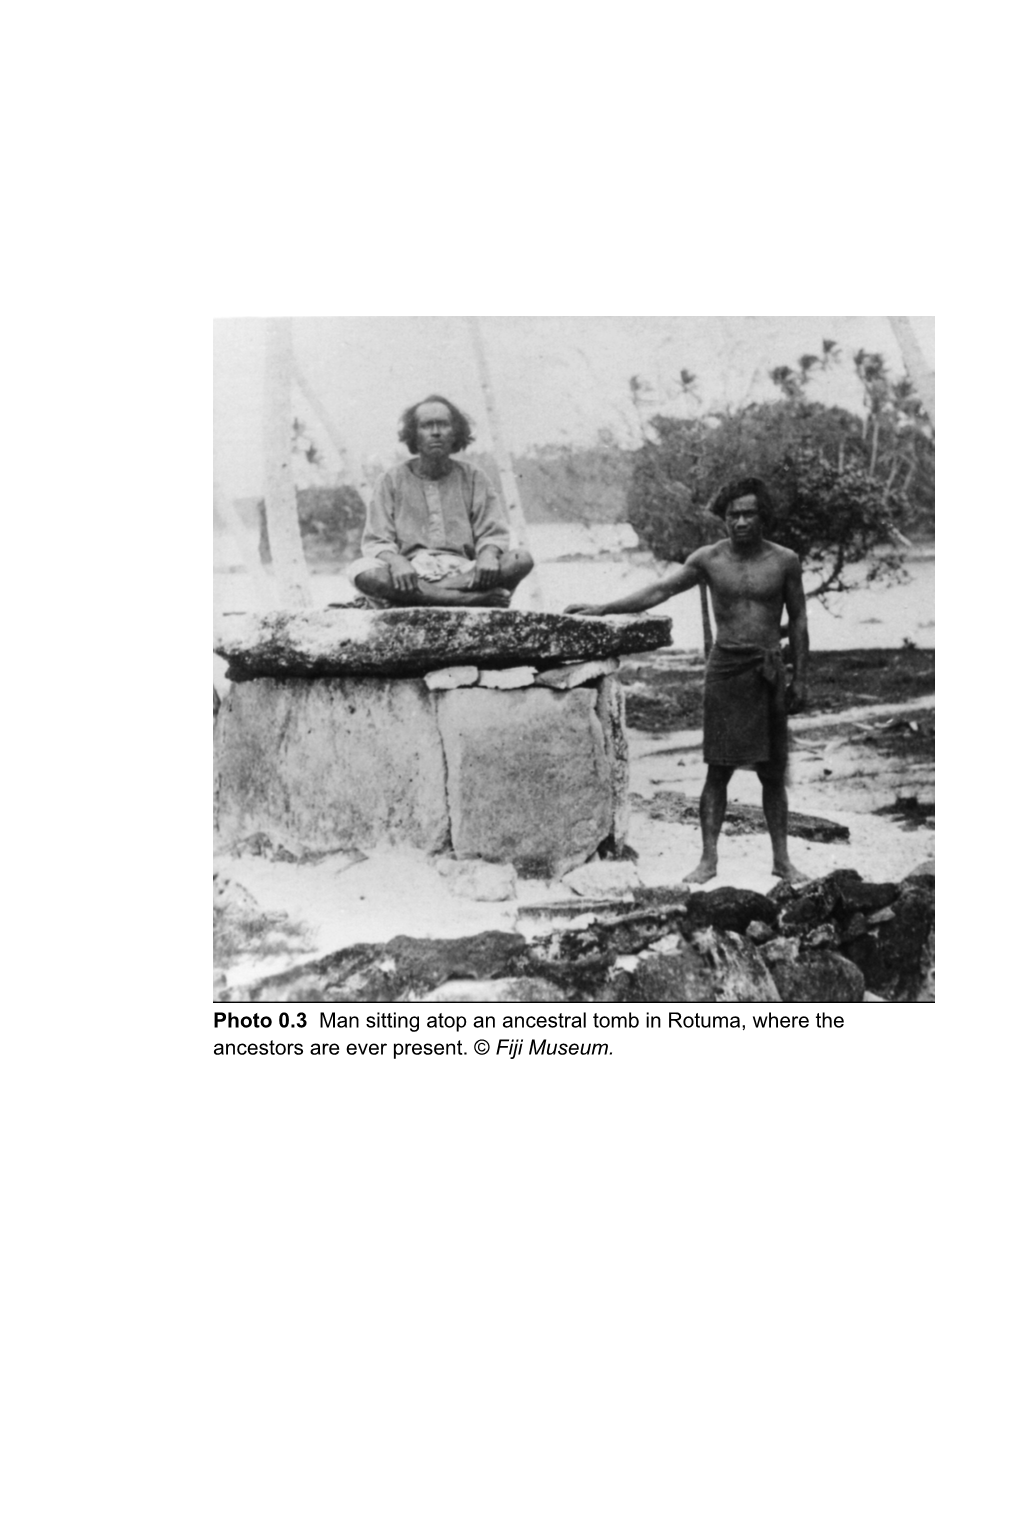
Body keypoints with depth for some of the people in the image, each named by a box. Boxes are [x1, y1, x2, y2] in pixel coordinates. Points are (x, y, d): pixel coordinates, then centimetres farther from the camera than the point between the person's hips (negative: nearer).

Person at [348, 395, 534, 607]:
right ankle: (474, 599, -36)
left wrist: (488, 554, -17)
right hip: (412, 573, -1)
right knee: (360, 571, -33)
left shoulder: (473, 477, 16)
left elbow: (493, 533, 8)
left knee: (522, 559, -24)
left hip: (464, 572, 1)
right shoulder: (393, 480, 12)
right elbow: (376, 541, 4)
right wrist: (396, 562, -20)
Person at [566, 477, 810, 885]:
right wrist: (604, 609, -7)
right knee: (718, 768, 0)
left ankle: (781, 859, 15)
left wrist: (800, 679, 4)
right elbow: (659, 591, 0)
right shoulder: (709, 559, 0)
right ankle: (709, 858, 5)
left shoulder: (784, 561, 0)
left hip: (769, 671, 0)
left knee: (772, 772, 6)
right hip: (724, 668, 0)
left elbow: (798, 620, 6)